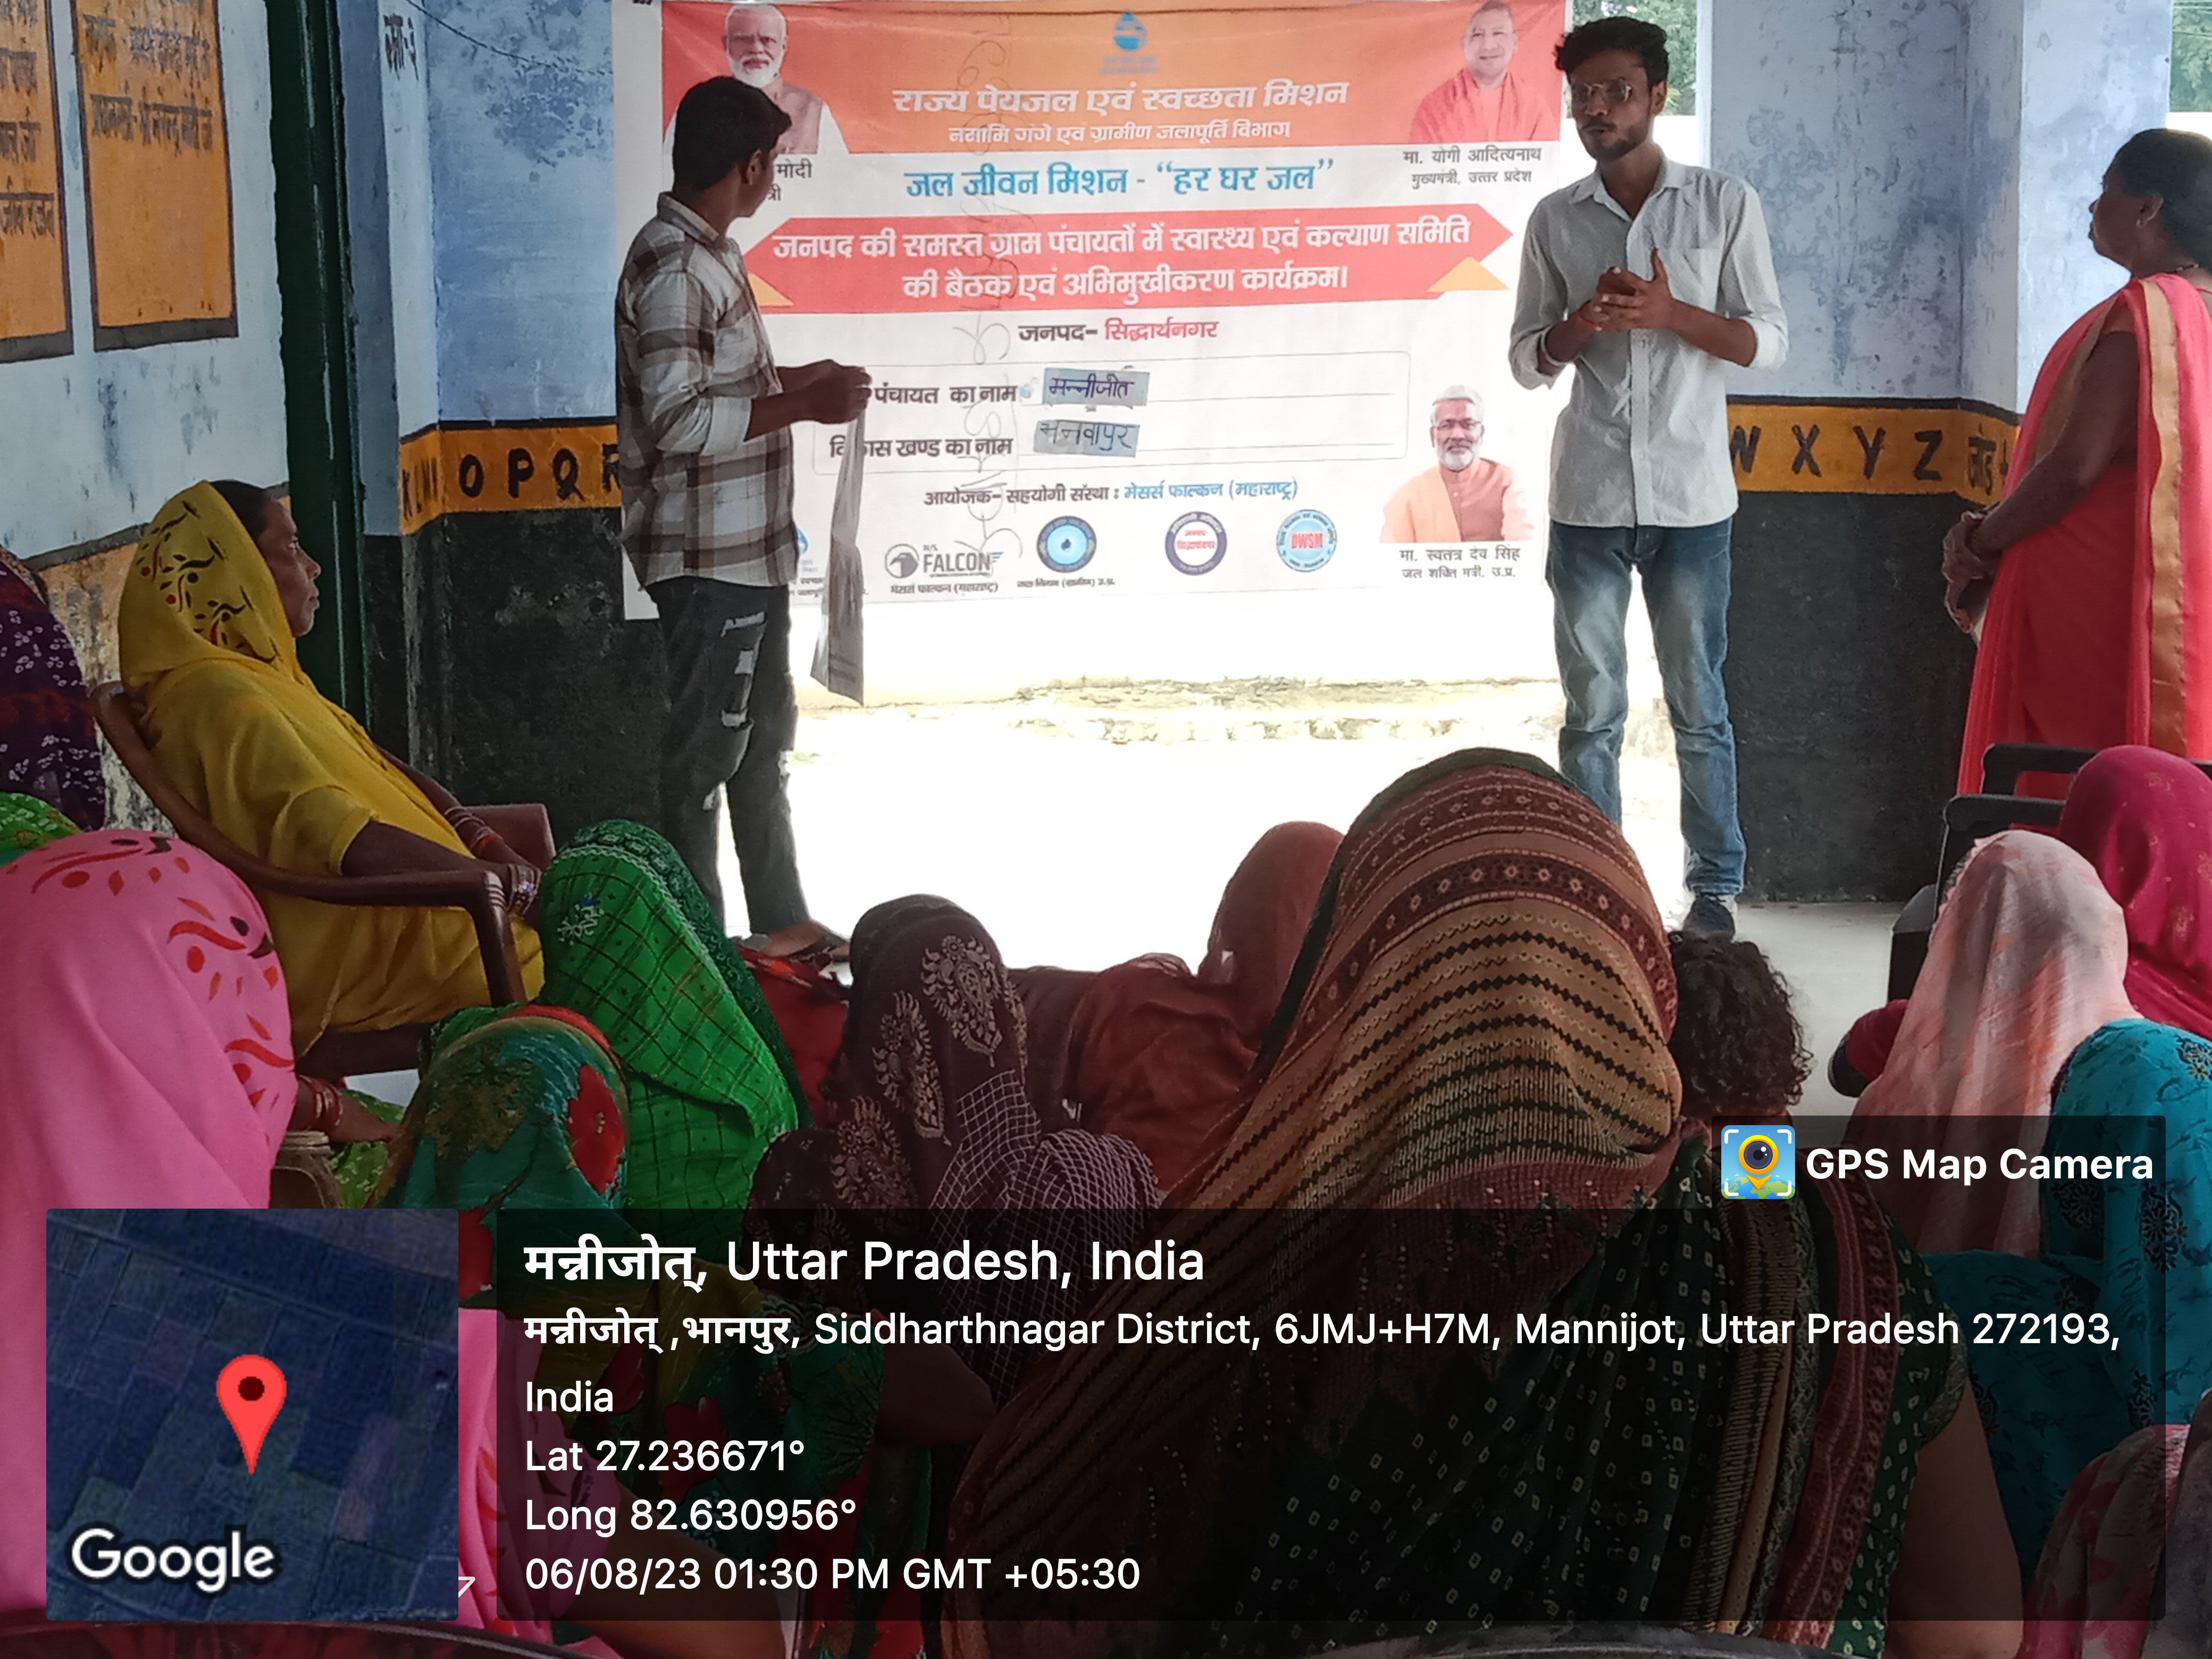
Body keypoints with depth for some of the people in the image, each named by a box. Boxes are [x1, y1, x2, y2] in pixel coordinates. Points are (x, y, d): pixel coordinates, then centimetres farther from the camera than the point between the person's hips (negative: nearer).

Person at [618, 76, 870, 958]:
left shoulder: (707, 254, 12)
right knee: (705, 750, 0)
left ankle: (781, 920, 30)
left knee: (764, 736, 18)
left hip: (750, 549, 10)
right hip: (708, 556, -10)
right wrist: (801, 407, -21)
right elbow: (679, 420, -25)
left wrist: (793, 380, 16)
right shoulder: (674, 269, -19)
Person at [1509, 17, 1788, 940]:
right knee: (1591, 711, 5)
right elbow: (1528, 362, 10)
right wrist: (1579, 324, -11)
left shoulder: (1724, 204, 2)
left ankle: (1716, 888, 12)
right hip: (1587, 500, 2)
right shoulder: (1554, 221, 8)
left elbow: (1768, 342, 1)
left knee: (1698, 707, 4)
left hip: (1689, 499, -2)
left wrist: (1672, 315, -15)